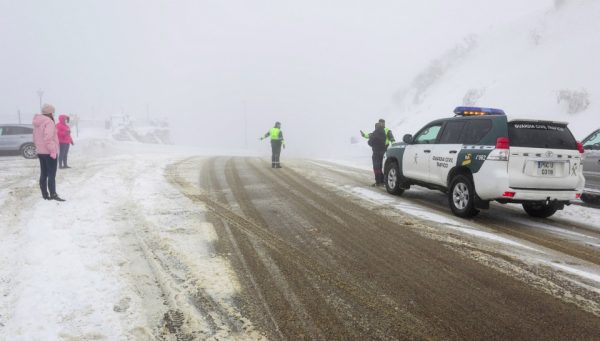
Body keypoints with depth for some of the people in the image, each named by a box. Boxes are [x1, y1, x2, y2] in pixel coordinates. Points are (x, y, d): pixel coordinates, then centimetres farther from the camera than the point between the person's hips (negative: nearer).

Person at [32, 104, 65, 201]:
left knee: (43, 174, 12)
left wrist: (39, 147, 19)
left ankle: (45, 194, 16)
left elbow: (35, 138, 17)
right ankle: (53, 195, -10)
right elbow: (48, 138, -26)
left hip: (40, 152, 9)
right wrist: (53, 150, -22)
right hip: (49, 152, -9)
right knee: (51, 174, -8)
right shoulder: (49, 122, -16)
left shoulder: (37, 123, 13)